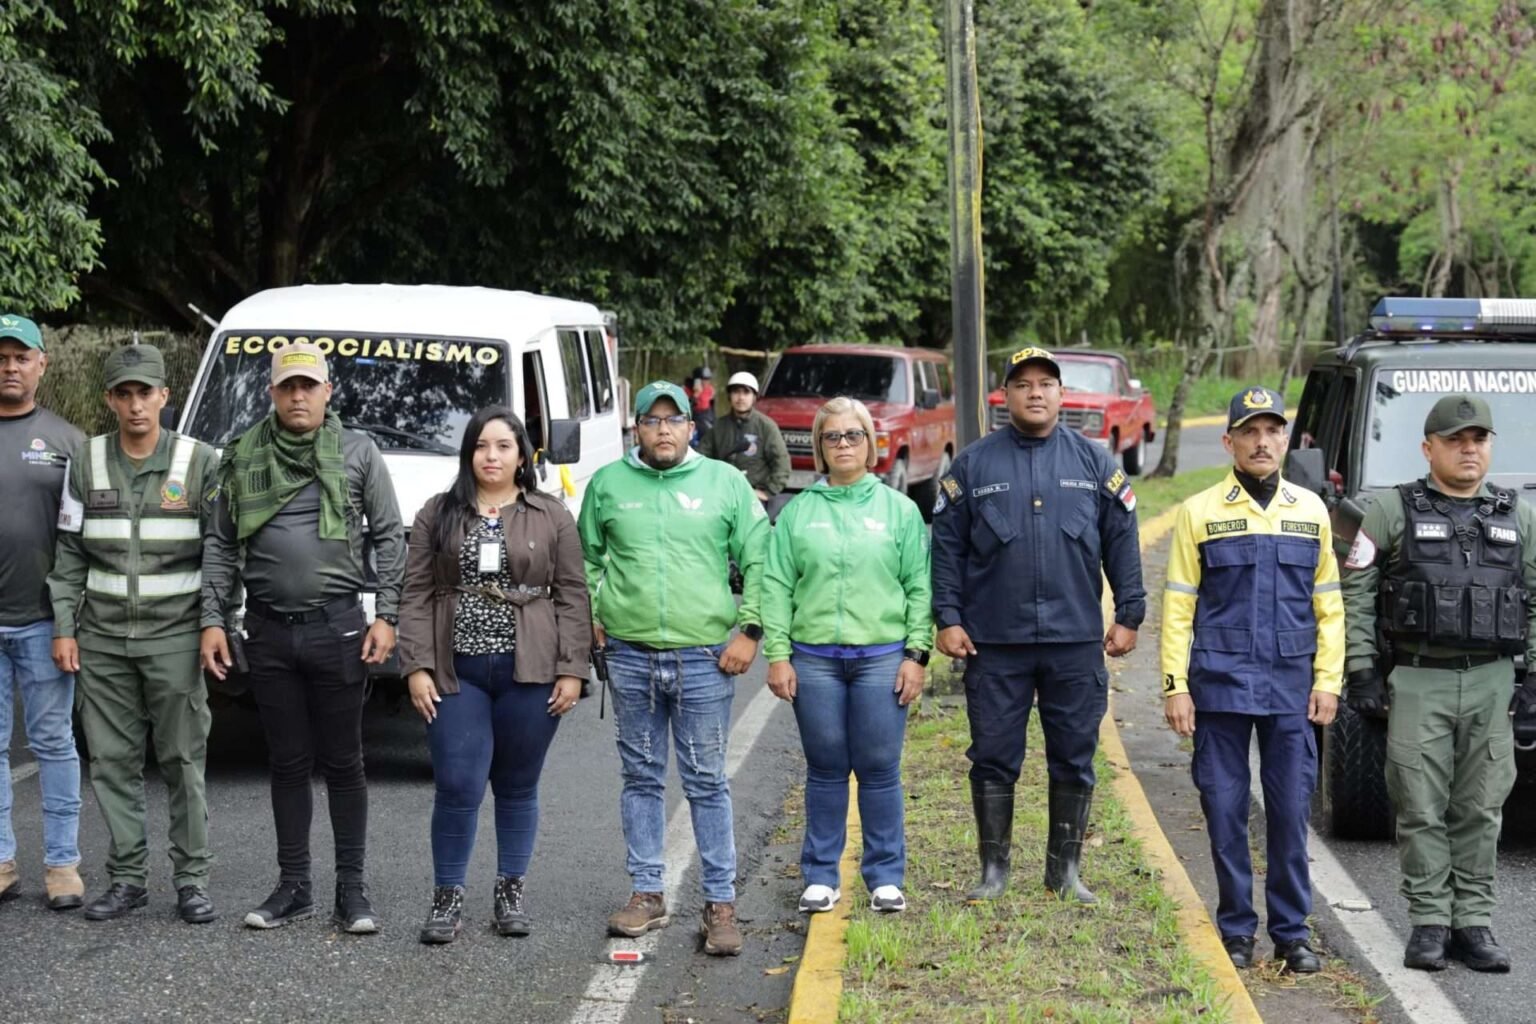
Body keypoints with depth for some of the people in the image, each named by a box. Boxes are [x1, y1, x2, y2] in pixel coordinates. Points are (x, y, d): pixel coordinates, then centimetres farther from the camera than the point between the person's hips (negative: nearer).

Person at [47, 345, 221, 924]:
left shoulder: (201, 463, -1)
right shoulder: (88, 464, 6)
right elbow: (70, 554, 9)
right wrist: (64, 628, 3)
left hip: (174, 638, -2)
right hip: (103, 639, 3)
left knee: (184, 761, 0)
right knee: (113, 760, 5)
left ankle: (192, 879, 8)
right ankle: (127, 877, 13)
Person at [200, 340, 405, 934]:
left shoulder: (357, 454, 2)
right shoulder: (243, 459, 8)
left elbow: (389, 538, 3)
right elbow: (221, 546, 11)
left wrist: (386, 616, -5)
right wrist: (213, 620, 3)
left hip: (337, 627, -2)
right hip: (269, 632, 2)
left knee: (343, 762, 3)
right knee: (288, 763, 9)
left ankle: (352, 889, 10)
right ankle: (293, 888, 17)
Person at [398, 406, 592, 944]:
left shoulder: (552, 518, 5)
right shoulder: (438, 515, 6)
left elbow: (572, 598, 3)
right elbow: (417, 596, 4)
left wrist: (571, 670, -4)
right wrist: (417, 667, -4)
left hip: (529, 673, 0)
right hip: (457, 673, 0)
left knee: (518, 787, 8)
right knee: (458, 788, -4)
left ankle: (511, 890, 21)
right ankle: (448, 896, 8)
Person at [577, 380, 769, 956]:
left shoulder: (725, 483, 3)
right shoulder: (608, 484, 7)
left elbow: (758, 560, 3)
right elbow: (586, 557, 18)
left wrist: (749, 630, -4)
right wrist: (589, 616, 7)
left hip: (705, 657, -2)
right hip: (630, 655, 2)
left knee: (707, 783, 0)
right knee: (642, 778, 10)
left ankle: (720, 904, 5)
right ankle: (647, 895, 18)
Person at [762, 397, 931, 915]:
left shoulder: (898, 509, 6)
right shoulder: (798, 512, 7)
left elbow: (919, 586, 4)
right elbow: (777, 586, 5)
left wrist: (916, 653, -3)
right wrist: (777, 654, -2)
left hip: (882, 658, -1)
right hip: (814, 659, 1)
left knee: (880, 770, 2)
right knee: (826, 770, 6)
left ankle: (886, 877, 12)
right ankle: (820, 876, 15)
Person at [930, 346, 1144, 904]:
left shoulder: (1094, 462, 7)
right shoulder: (973, 465, 4)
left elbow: (1122, 543, 7)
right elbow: (947, 547, 3)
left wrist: (1128, 615, 2)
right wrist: (948, 618, -3)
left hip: (1076, 642, 1)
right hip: (994, 644, -1)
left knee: (1074, 759, 6)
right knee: (994, 760, 4)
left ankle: (1065, 869, 17)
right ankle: (994, 869, 14)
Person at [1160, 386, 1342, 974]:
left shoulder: (1310, 511, 10)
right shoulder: (1200, 513, 3)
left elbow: (1328, 606, 11)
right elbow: (1178, 607, 1)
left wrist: (1328, 681, 2)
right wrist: (1175, 686, -5)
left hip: (1291, 689, 1)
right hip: (1219, 685, -1)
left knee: (1290, 810, 1)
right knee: (1225, 809, 2)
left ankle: (1292, 931, 10)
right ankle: (1236, 930, 13)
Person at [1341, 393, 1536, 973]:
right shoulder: (1392, 512, 2)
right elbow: (1355, 594, 1)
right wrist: (1361, 670, -6)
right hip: (1416, 682, -2)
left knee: (1480, 810, 5)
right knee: (1421, 809, -1)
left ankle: (1473, 923, 11)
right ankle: (1429, 923, 6)